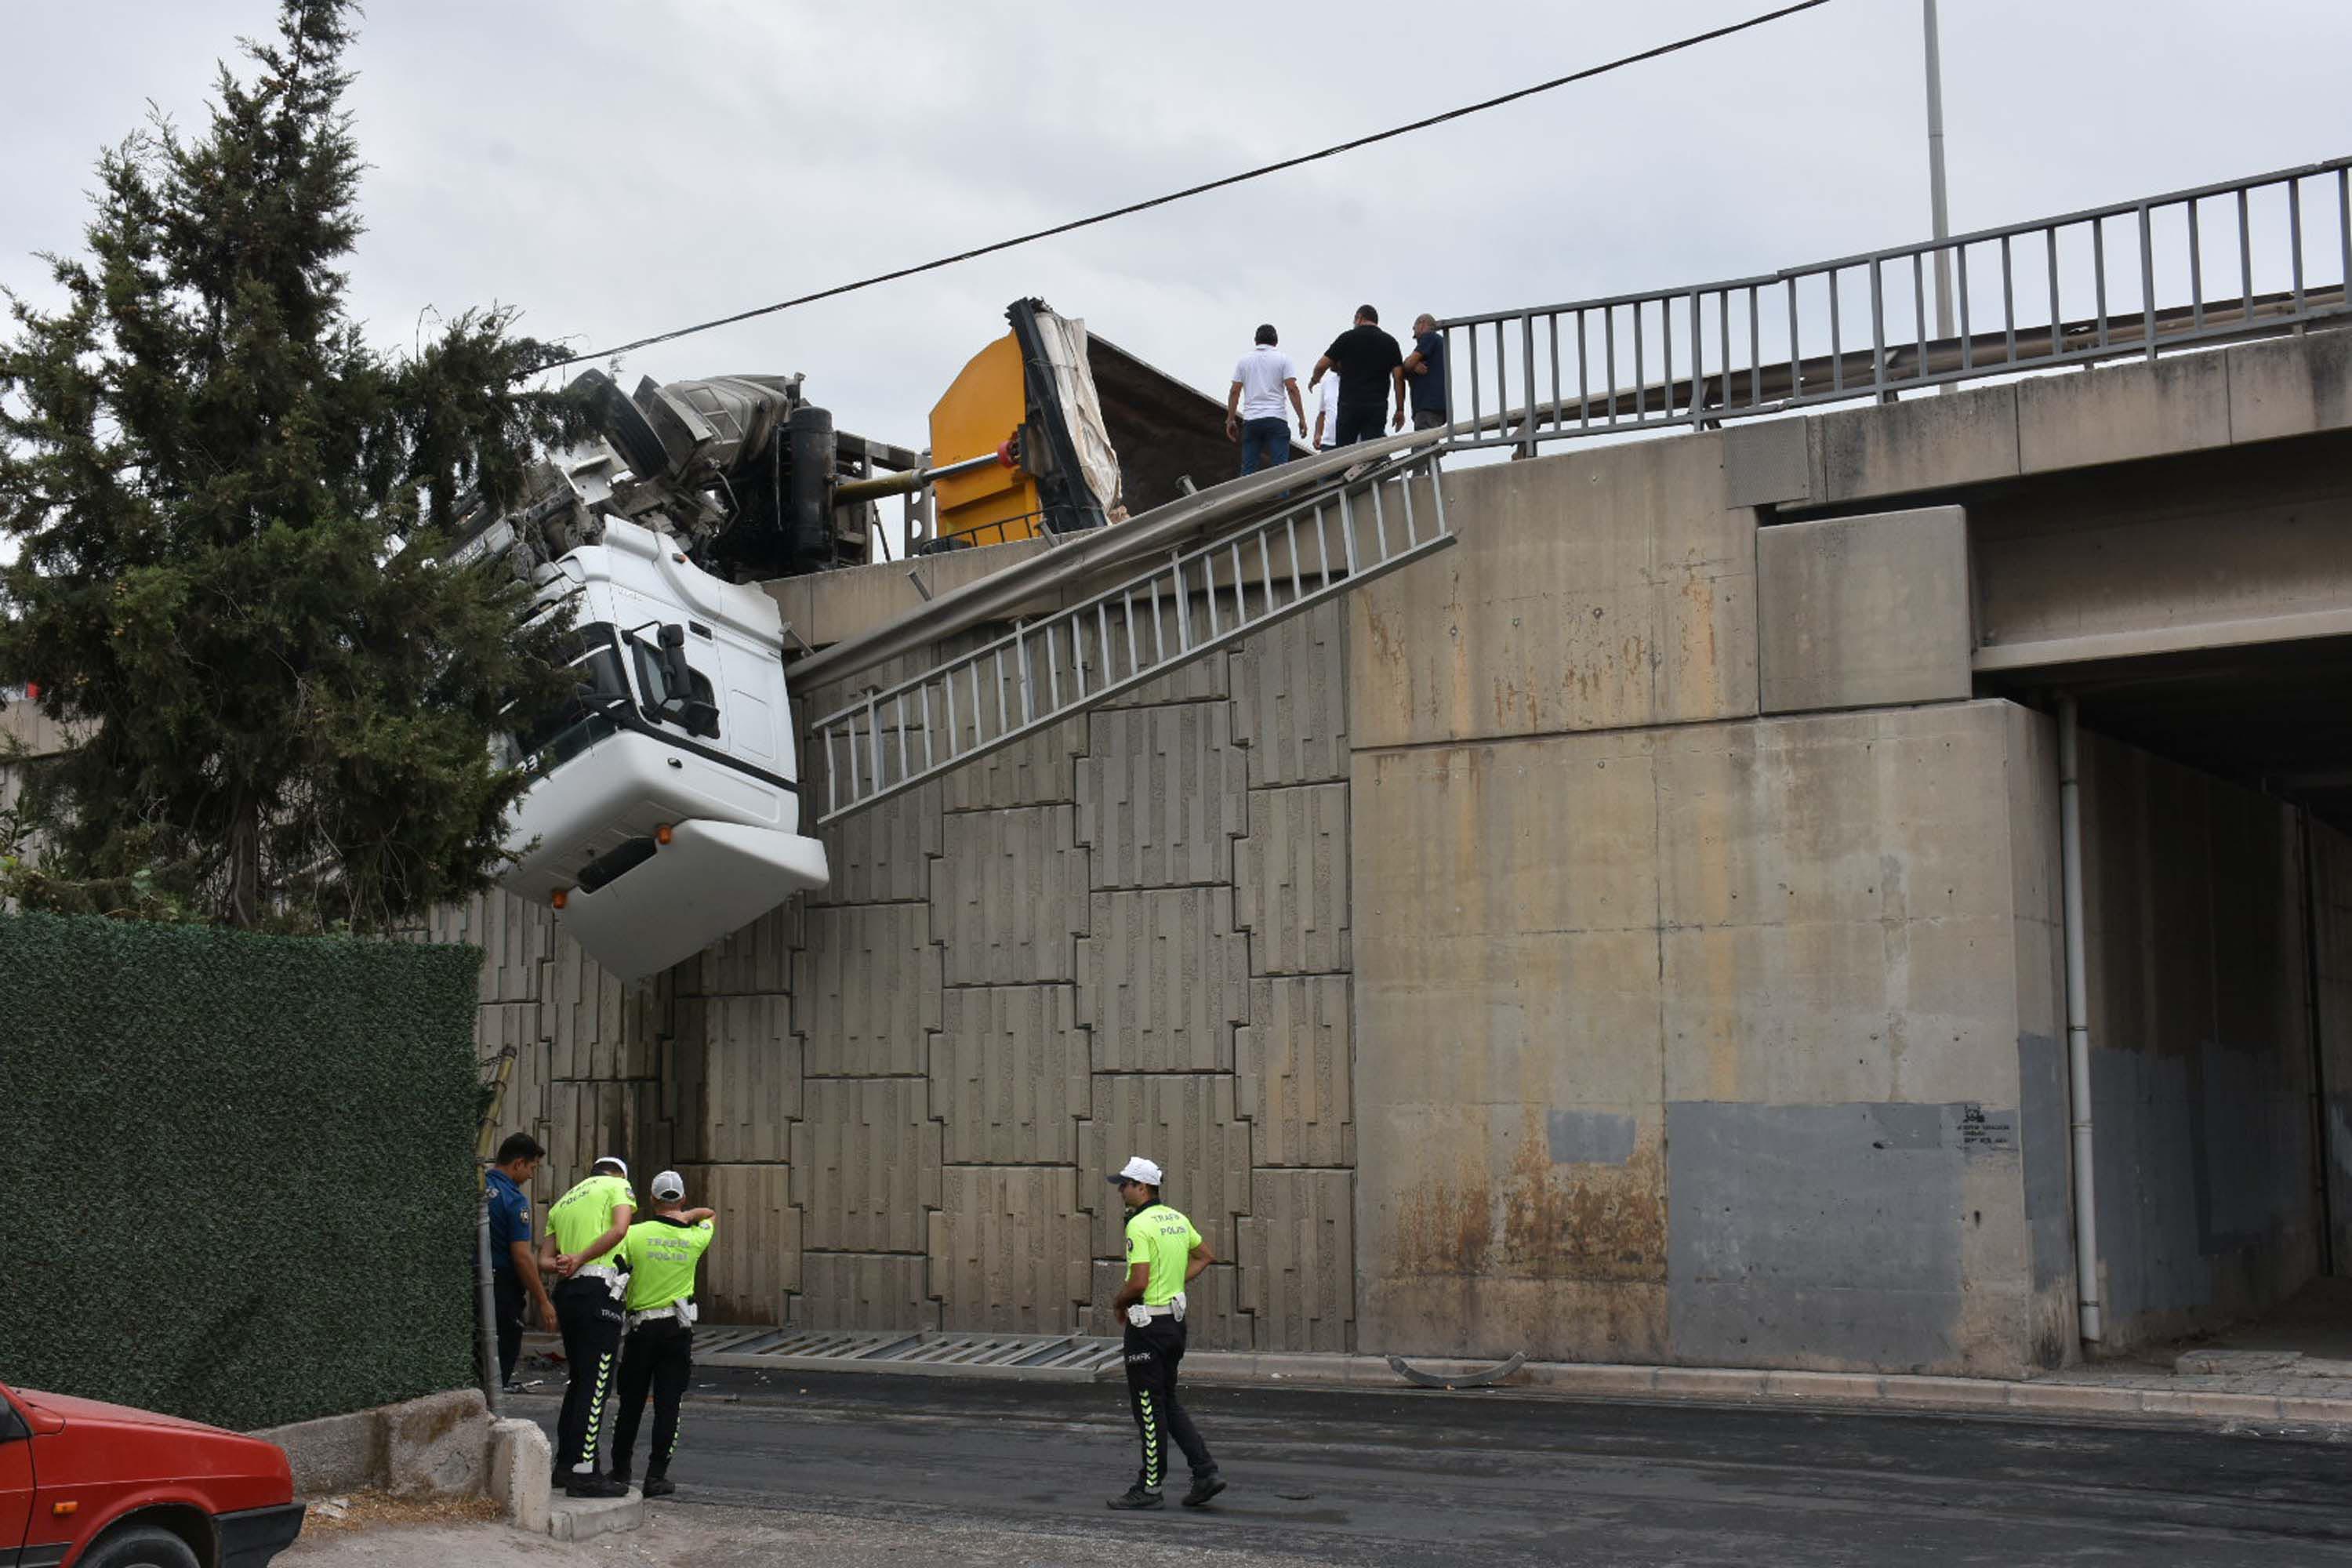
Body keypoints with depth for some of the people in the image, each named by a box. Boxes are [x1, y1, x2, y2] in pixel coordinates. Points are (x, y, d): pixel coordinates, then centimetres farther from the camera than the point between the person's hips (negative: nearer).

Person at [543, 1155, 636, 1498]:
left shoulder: (562, 1203, 27)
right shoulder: (619, 1186, 7)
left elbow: (544, 1258, 18)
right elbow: (619, 1229, -12)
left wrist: (560, 1265, -1)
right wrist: (580, 1259, -9)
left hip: (566, 1291, 7)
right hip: (598, 1289, -7)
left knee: (579, 1380, 18)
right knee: (596, 1382, -8)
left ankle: (565, 1463, 22)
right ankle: (582, 1472, -12)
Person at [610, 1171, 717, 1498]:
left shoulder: (635, 1234, -7)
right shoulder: (694, 1239, 0)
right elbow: (710, 1215, 19)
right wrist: (687, 1216, 5)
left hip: (640, 1327, 0)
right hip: (678, 1329, 0)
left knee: (631, 1403, 12)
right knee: (668, 1404, 2)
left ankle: (621, 1471, 20)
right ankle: (656, 1475, -1)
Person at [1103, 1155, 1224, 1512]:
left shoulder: (1140, 1225, -18)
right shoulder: (1177, 1219, 9)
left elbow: (1138, 1282, -25)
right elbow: (1206, 1256, 22)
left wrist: (1118, 1301, -5)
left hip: (1148, 1325, -9)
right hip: (1175, 1319, 9)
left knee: (1149, 1406, 0)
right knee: (1168, 1402, 17)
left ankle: (1149, 1487, 8)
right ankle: (1205, 1472, 9)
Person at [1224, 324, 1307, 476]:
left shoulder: (1244, 360, 11)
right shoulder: (1283, 359, 3)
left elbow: (1235, 392, 6)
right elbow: (1292, 389, -6)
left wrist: (1230, 420, 10)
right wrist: (1302, 418, -4)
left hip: (1250, 419, 3)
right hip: (1275, 418, -3)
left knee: (1248, 469, 4)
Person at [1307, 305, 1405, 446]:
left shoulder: (1348, 337, 3)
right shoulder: (1390, 342, 8)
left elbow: (1322, 365, 4)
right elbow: (1399, 377, 2)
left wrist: (1314, 379, 26)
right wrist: (1400, 410, 5)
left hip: (1350, 404, -1)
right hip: (1378, 406, 1)